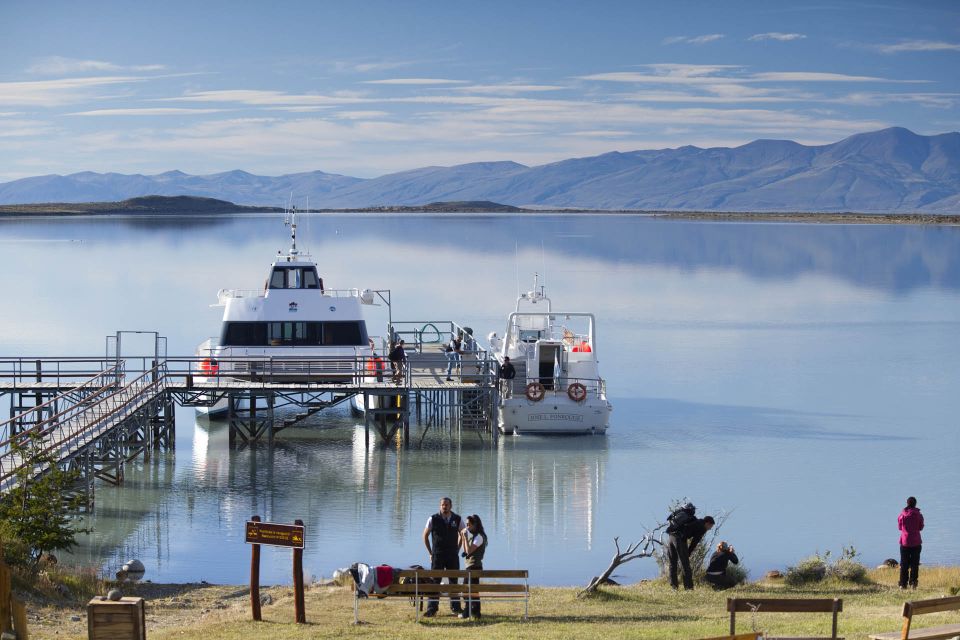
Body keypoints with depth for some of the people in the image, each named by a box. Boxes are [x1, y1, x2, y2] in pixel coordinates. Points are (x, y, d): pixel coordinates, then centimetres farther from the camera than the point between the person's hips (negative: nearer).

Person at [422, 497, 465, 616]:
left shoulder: (457, 519, 0)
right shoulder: (433, 519, -4)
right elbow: (425, 536, 5)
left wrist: (457, 550, 10)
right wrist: (430, 553, 3)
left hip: (453, 556, 2)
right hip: (437, 556, -2)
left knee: (454, 581, 7)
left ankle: (455, 607, 16)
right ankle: (432, 608, 0)